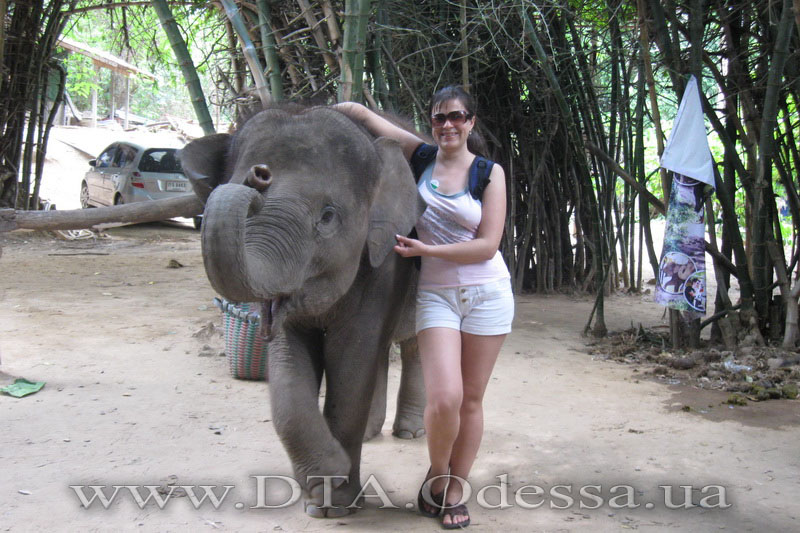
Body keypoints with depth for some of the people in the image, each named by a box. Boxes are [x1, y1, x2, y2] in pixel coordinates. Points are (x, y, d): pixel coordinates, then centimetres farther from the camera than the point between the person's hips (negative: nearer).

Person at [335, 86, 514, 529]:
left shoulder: (490, 172, 0)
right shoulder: (420, 156, 4)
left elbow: (487, 245, -9)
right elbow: (356, 111, 8)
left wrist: (425, 249, -13)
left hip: (487, 294, 0)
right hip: (436, 293, 0)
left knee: (471, 399, 5)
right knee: (443, 399, -14)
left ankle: (455, 491, 21)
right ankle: (437, 473, 14)